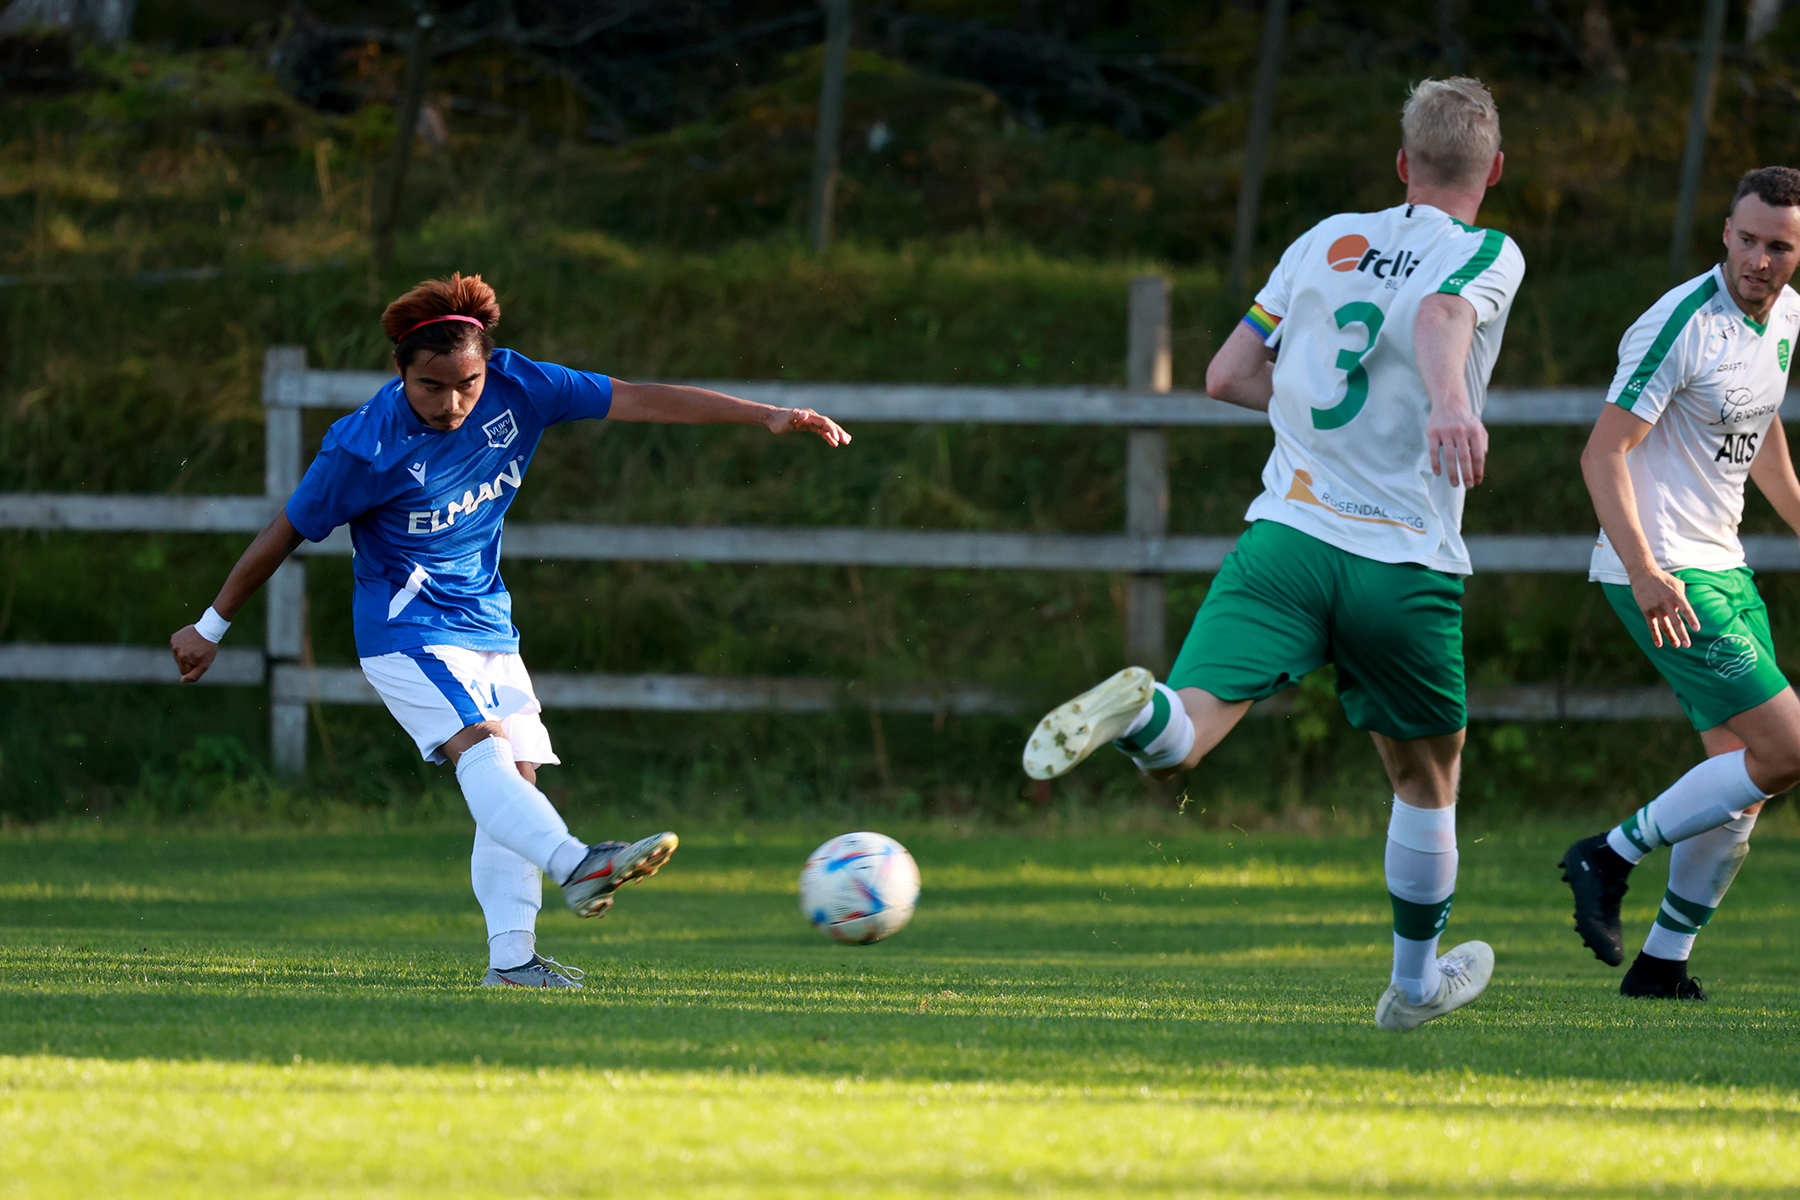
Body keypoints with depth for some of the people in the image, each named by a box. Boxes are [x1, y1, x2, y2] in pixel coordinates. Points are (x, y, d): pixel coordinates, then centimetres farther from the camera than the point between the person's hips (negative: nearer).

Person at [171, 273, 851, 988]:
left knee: (516, 774, -3)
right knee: (479, 742, -28)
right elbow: (283, 535, -8)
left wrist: (766, 417, -12)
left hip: (488, 626, 7)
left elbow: (637, 400, -8)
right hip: (406, 628, -6)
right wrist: (211, 628, 1)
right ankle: (574, 866, -51)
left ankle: (510, 957, -1)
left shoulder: (515, 389, -9)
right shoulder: (364, 448, -20)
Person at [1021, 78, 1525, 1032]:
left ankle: (1139, 708, -50)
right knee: (1427, 775, 22)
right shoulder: (1490, 256, 0)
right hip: (1407, 564, -2)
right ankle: (1415, 981, 35)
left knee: (1178, 744, -14)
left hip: (1286, 536, 2)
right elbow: (1442, 318, -24)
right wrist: (1447, 401, -43)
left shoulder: (1329, 239, 12)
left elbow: (1226, 373, 13)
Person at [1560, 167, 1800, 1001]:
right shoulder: (1682, 325, -19)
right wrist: (1644, 571, -29)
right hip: (1659, 572, -9)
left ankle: (1662, 964, 15)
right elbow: (1603, 451, -21)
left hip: (1720, 567, 9)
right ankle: (1612, 855, -4)